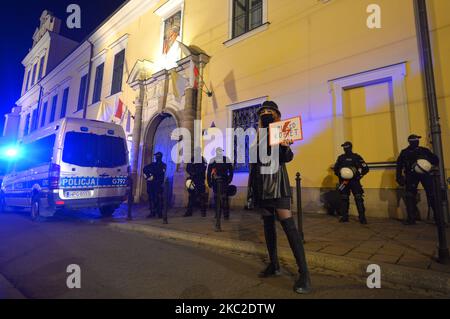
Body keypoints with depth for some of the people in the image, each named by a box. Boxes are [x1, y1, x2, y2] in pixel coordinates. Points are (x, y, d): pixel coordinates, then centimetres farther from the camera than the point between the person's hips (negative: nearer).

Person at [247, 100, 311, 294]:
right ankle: (274, 265, 22)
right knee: (268, 223, 10)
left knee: (287, 223, -14)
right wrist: (252, 187, 15)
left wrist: (285, 147, -34)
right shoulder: (258, 136, 16)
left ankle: (304, 273, -9)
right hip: (261, 184, 6)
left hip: (277, 183, -6)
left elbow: (286, 158, -12)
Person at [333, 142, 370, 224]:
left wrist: (358, 175, -12)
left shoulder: (357, 157, -1)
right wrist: (341, 175, -4)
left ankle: (362, 218, -1)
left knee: (359, 199, -8)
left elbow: (366, 169, -1)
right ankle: (344, 217, 17)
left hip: (354, 181, -3)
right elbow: (335, 169, 12)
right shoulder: (341, 158, 7)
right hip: (344, 181, 3)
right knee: (344, 199, 8)